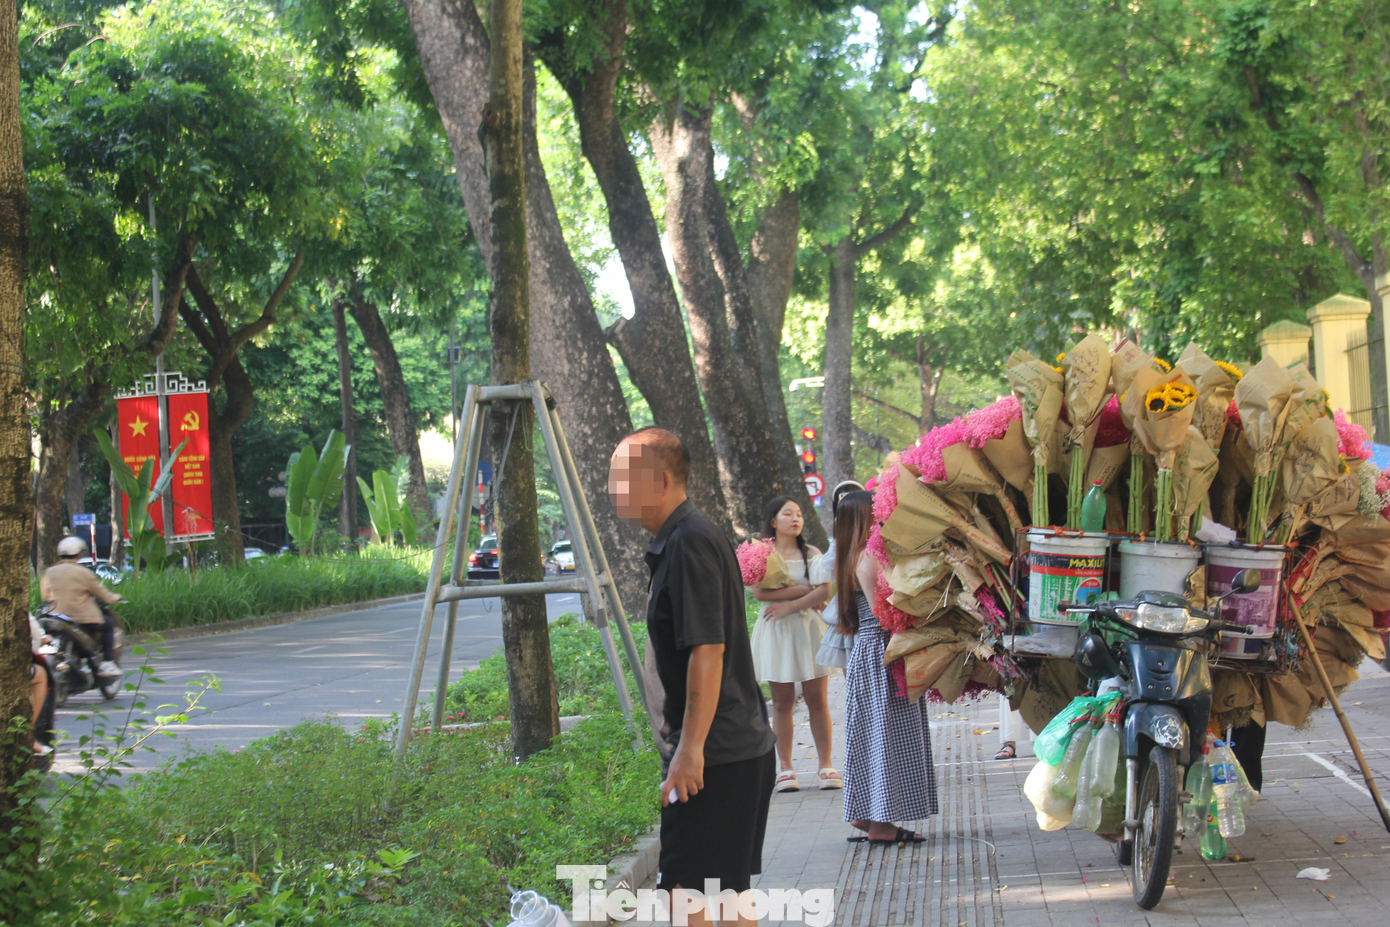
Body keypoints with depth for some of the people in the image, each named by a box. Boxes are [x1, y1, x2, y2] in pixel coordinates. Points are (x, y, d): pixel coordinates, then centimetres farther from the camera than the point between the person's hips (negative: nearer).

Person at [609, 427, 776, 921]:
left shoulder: (689, 543, -16)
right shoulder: (684, 538, 16)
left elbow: (708, 651, -23)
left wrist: (691, 748, -23)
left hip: (714, 755, -11)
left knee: (686, 889, -8)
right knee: (731, 889, 14)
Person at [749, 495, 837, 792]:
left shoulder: (811, 554, 10)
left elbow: (825, 592, -2)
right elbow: (759, 591, -11)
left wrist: (790, 605, -13)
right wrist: (805, 589, -8)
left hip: (808, 627, 1)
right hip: (775, 633, -1)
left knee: (817, 700, -1)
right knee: (782, 701, 0)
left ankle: (826, 765, 3)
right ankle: (785, 768, 5)